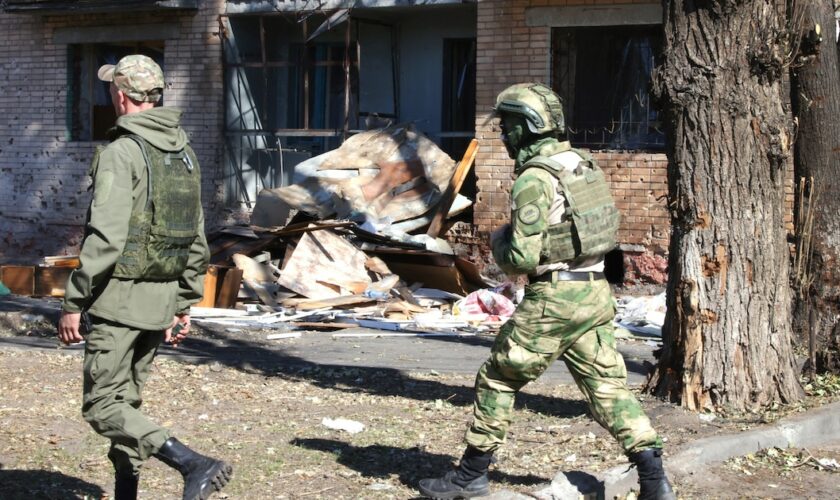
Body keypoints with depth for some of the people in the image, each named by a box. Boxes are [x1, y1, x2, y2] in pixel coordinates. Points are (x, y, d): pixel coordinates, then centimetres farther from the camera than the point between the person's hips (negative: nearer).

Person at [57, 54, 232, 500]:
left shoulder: (121, 152, -15)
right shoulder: (185, 153, 11)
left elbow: (105, 239, -21)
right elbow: (197, 241, 14)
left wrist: (73, 303, -15)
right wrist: (185, 305, 20)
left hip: (121, 296, -8)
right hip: (163, 297, 8)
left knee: (102, 406, -5)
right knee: (126, 400, 18)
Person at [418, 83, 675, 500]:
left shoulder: (533, 179, -15)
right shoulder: (584, 165, 10)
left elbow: (522, 258, -19)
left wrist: (498, 241, 3)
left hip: (554, 298, -7)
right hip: (596, 292, 8)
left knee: (497, 379, 7)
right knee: (608, 386, 9)